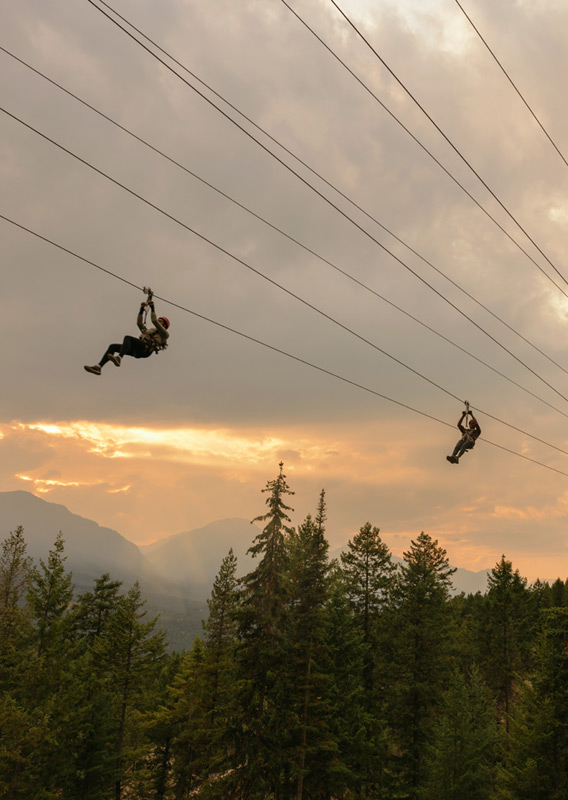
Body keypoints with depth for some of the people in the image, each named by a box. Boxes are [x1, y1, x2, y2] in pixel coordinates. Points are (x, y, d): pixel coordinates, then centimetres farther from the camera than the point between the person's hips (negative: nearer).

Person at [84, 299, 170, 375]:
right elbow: (139, 323, 35)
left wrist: (152, 308, 7)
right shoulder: (149, 331, 42)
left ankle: (118, 358, -55)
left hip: (146, 348, -8)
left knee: (127, 338, -33)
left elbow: (154, 321, 5)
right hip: (137, 351, 8)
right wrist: (142, 309, 29)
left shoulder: (164, 333, 18)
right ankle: (98, 367, -26)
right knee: (112, 347, -10)